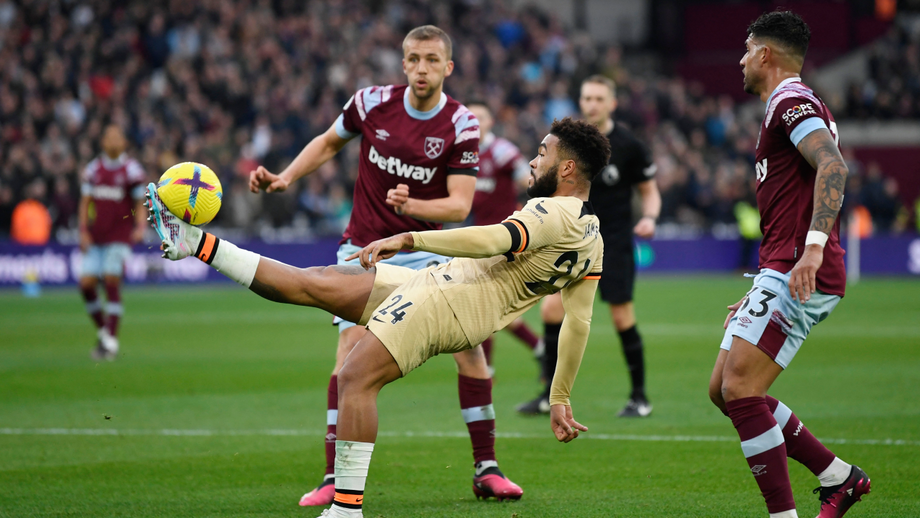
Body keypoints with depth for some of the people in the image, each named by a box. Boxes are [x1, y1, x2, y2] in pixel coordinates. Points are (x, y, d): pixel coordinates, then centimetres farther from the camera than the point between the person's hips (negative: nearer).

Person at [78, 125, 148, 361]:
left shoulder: (131, 169, -1)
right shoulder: (93, 169, 9)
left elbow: (140, 205, 2)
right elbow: (85, 203, 13)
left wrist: (140, 228, -14)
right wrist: (83, 231, 2)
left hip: (119, 236, -4)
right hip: (95, 238, 4)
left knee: (112, 282, -13)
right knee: (86, 283, -5)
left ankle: (111, 339, -9)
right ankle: (102, 329, 16)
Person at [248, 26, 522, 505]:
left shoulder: (462, 125, -11)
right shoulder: (373, 102, -7)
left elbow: (460, 205, -16)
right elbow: (329, 142, 13)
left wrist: (413, 205, -34)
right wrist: (284, 178, 0)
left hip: (424, 251, 0)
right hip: (363, 249, 0)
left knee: (469, 346, -10)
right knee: (352, 349, -16)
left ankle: (486, 470, 4)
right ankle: (334, 479, -14)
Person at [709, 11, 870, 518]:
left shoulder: (792, 102, -8)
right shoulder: (792, 104, 25)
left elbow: (833, 166, -26)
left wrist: (813, 248, -36)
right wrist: (761, 292, 30)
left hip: (799, 276, -10)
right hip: (784, 276, 10)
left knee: (740, 390, -15)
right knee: (723, 390, 10)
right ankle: (838, 476, 13)